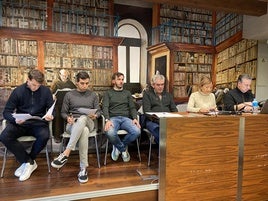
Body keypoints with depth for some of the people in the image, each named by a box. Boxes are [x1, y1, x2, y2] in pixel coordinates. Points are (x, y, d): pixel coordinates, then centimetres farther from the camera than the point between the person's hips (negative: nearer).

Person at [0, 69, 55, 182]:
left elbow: (52, 109, 5)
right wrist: (15, 119, -22)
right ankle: (30, 162, -11)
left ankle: (27, 162, -6)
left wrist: (50, 116, -20)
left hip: (38, 123, -1)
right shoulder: (18, 91, 2)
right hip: (20, 123, 1)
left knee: (45, 136, -33)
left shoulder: (46, 91, 2)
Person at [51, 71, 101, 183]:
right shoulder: (69, 95, 14)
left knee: (82, 118, -40)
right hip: (72, 124, 0)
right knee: (84, 131, -39)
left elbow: (98, 111, 13)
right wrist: (68, 118, -9)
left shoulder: (93, 95, 17)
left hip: (88, 123, 1)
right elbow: (63, 112, 14)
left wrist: (95, 116, -11)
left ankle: (66, 154, -40)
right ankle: (83, 168, -38)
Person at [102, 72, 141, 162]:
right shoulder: (108, 93, 14)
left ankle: (119, 147, -1)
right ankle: (123, 149, -4)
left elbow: (132, 107, 13)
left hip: (126, 118, 3)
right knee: (110, 133, -37)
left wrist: (135, 118, -8)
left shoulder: (127, 93, 22)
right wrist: (107, 120, -21)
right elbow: (105, 107, 0)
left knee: (137, 131, -28)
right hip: (113, 118, -2)